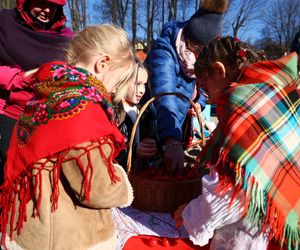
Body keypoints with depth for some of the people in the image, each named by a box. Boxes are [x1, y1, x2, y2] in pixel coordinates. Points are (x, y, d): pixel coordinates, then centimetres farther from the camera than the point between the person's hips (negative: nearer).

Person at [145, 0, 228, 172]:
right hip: (154, 127, -6)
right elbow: (165, 96, -45)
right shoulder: (164, 51, -29)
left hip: (182, 126, 6)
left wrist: (200, 102, -10)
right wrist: (172, 142, -58)